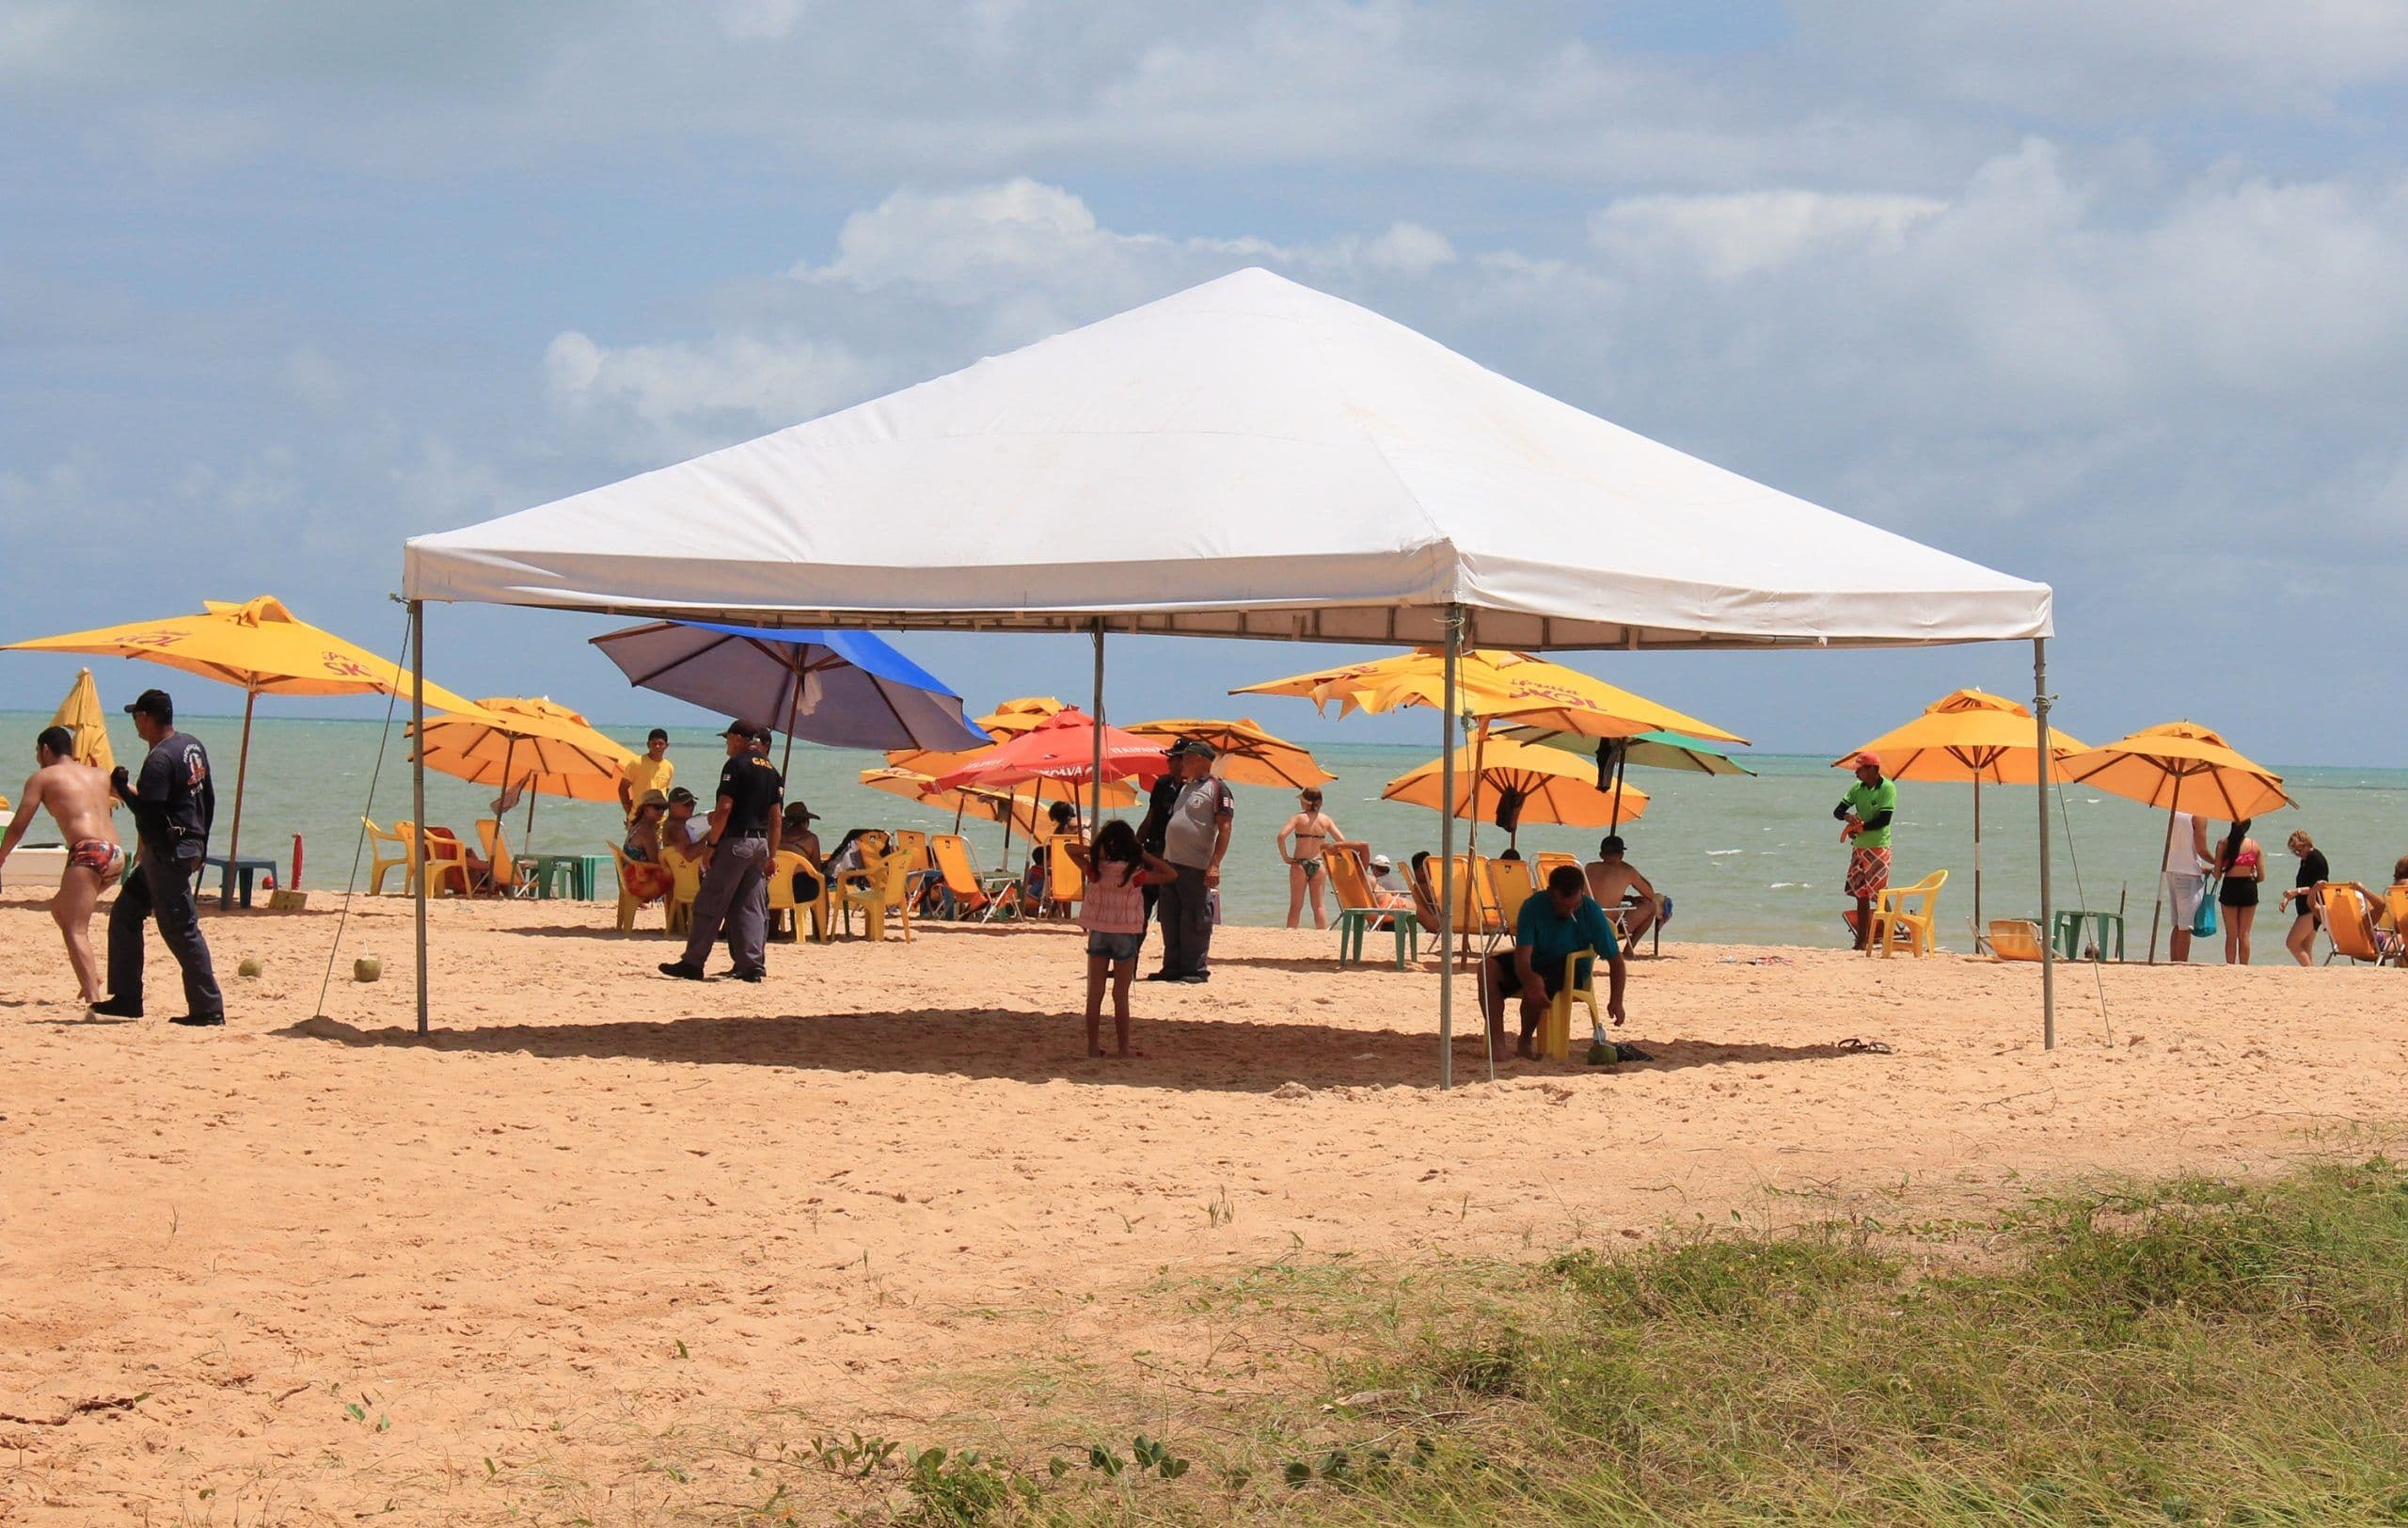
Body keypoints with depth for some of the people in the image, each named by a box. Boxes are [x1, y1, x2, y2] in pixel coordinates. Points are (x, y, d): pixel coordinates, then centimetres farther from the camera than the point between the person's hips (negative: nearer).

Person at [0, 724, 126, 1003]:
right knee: (60, 908, 25)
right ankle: (96, 979, 15)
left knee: (75, 931, -7)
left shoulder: (42, 777, 10)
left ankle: (94, 998, -25)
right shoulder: (99, 776, 26)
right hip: (116, 856, 7)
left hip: (88, 852, -7)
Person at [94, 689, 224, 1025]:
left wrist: (123, 788, -9)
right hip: (188, 846, 10)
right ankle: (127, 998, 18)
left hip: (168, 853, -10)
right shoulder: (193, 746, 10)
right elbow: (209, 799, 17)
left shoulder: (159, 760, -19)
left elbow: (149, 814, -24)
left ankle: (208, 1008, -5)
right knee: (125, 913, 16)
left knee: (180, 930, -6)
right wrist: (199, 845, 24)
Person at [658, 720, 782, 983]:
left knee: (709, 903, -3)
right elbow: (776, 818, 13)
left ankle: (693, 963, -2)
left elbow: (724, 809, -16)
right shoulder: (771, 770, 13)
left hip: (735, 840, -7)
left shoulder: (736, 765, -9)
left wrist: (711, 844, -12)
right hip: (761, 842, 7)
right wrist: (771, 855, 16)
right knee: (751, 907, 8)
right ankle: (754, 965, 1)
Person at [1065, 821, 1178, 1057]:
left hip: (1098, 932, 2)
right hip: (1125, 935, -2)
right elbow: (1171, 875, -10)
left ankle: (1093, 1046, 12)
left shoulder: (1096, 871, -7)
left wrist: (1092, 850, -3)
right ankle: (1124, 1048, 6)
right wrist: (1146, 856, -8)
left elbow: (1068, 848, 3)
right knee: (1121, 994, 4)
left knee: (1095, 992, 10)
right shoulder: (1135, 876, -14)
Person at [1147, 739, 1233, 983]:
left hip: (1196, 867, -9)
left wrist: (1214, 865, -21)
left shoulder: (1216, 788, -8)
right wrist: (1162, 858, 20)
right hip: (1171, 863, 9)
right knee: (1171, 919, 11)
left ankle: (1196, 970, 0)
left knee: (1195, 921, -5)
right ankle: (1173, 968, 17)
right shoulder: (1185, 787, 19)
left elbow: (1224, 828, -13)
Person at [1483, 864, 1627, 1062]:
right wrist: (1531, 981, -51)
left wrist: (1616, 1000, -28)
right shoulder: (1533, 906, -21)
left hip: (1569, 969, -2)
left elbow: (1615, 960, -13)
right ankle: (1496, 1041, -26)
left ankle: (1525, 1042, -9)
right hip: (1533, 962, 2)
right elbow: (1522, 959, -28)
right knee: (1489, 968, -27)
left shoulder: (1591, 911, -20)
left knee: (1539, 984, -36)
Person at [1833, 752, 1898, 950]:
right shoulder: (1857, 788, 9)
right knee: (1861, 894, 9)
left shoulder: (1887, 788, -10)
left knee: (1880, 895, -9)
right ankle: (1862, 940, 13)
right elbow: (1838, 811, 6)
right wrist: (1848, 817, -16)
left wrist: (1860, 827, -15)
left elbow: (1884, 820, -17)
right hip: (1859, 847, 7)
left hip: (1878, 847, -7)